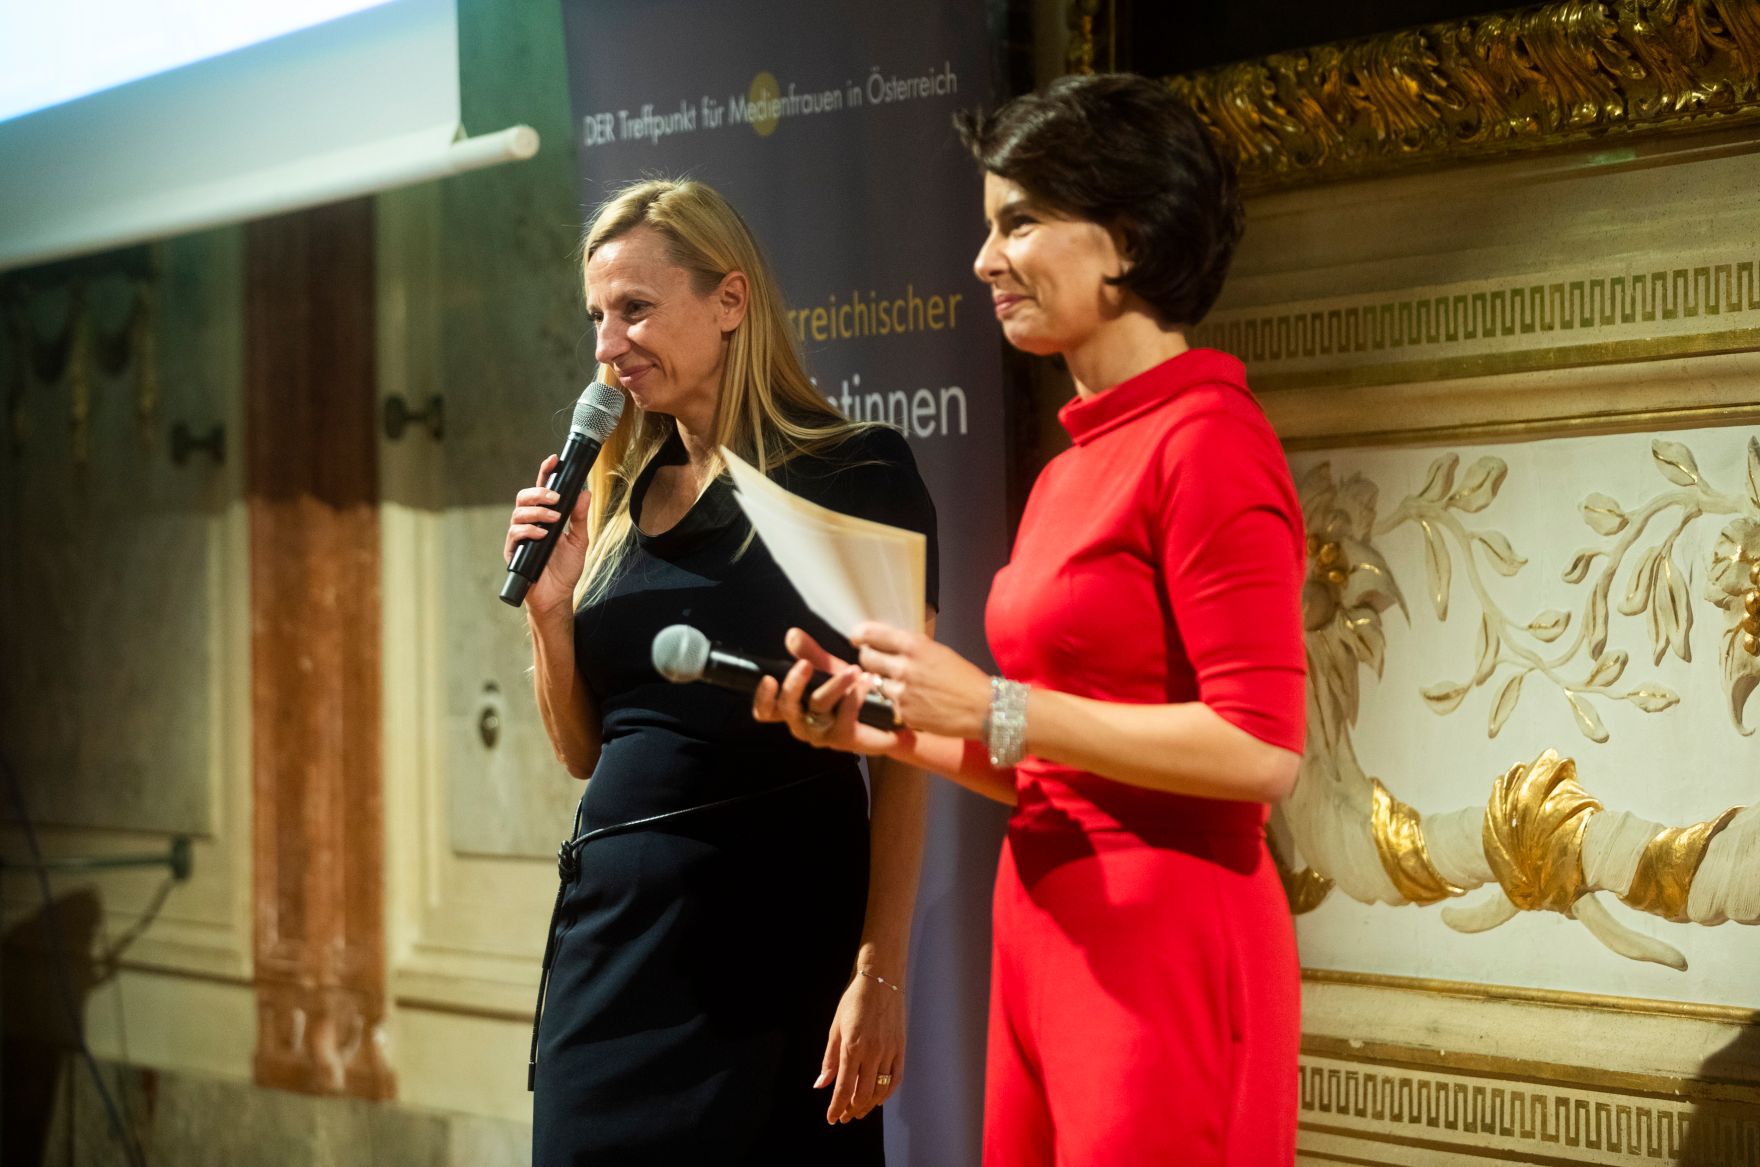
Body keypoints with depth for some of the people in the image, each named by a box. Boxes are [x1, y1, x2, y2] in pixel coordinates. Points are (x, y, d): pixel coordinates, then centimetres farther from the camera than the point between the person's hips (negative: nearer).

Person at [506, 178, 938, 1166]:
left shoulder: (854, 476, -6)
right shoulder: (620, 499, 12)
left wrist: (881, 974, -16)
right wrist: (550, 604, 0)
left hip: (774, 917, -6)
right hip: (614, 913, 6)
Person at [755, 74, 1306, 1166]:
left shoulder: (1208, 442, -11)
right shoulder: (1077, 463, 12)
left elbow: (1261, 750, -18)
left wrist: (995, 708, -16)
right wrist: (889, 730, 7)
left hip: (1161, 949, -8)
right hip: (1048, 936, 8)